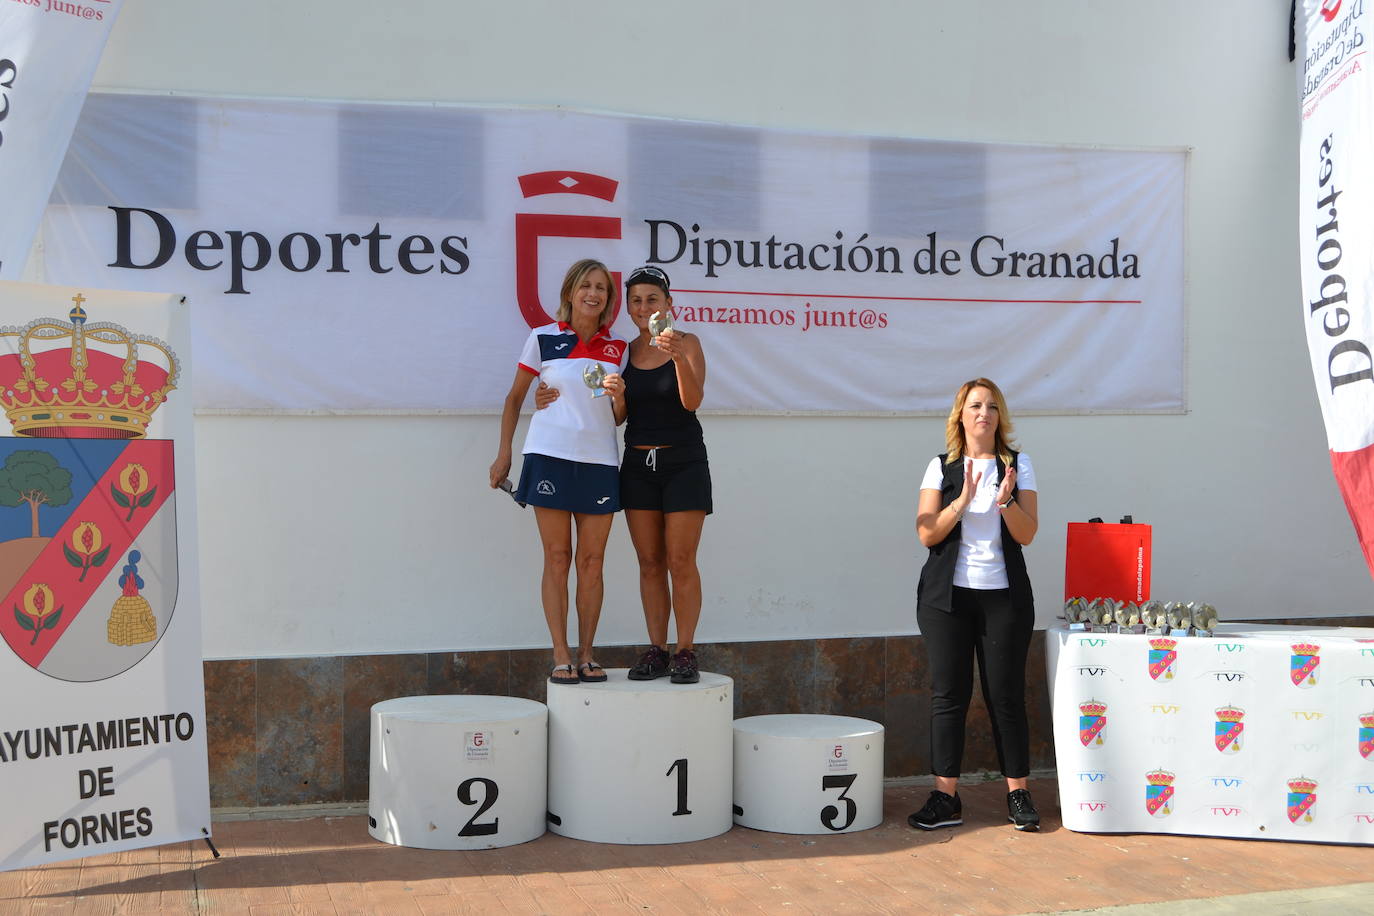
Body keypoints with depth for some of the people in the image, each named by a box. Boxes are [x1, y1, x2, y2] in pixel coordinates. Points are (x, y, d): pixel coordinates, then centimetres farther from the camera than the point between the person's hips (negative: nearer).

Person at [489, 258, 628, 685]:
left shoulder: (617, 348, 9)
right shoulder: (543, 338, 2)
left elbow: (619, 418, 13)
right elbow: (515, 397, 10)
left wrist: (618, 396, -9)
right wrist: (504, 452, 5)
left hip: (599, 459, 2)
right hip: (550, 456, -2)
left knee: (591, 560, 4)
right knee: (557, 558, 0)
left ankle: (586, 654, 12)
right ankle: (561, 656, 4)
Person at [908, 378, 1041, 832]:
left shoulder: (1018, 465, 6)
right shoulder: (942, 467, 5)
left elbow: (1027, 534, 0)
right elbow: (927, 534, -4)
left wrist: (1005, 501, -18)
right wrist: (963, 499, -16)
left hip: (1004, 595, 0)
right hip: (948, 594, 0)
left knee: (1006, 694, 0)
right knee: (948, 693, 0)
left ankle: (1018, 794, 12)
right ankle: (946, 798, 6)